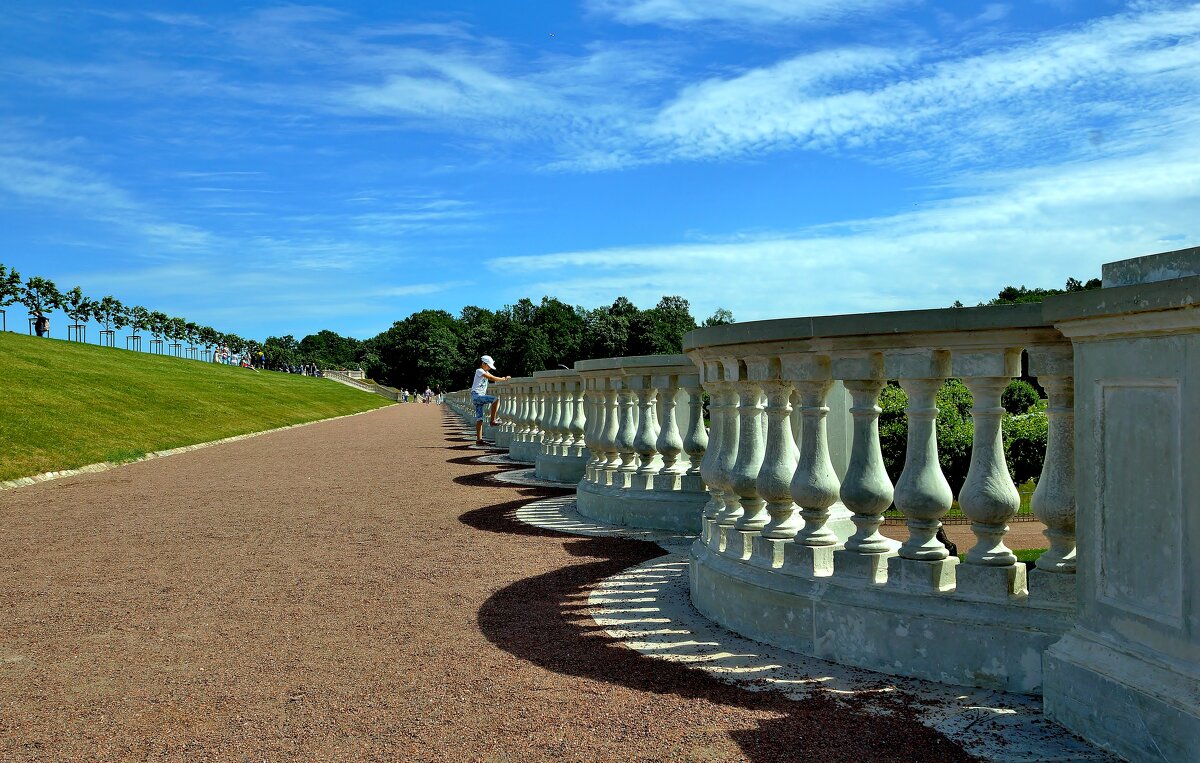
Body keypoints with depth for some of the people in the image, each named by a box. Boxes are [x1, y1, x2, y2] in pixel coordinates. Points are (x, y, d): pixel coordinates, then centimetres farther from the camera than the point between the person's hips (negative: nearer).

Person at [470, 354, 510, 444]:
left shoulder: (486, 372, 22)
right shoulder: (479, 371, -7)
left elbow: (493, 378, 9)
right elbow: (492, 378, -16)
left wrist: (503, 378, -7)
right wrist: (504, 379, -13)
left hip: (480, 397, 10)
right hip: (476, 395, -10)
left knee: (479, 418, 5)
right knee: (496, 399, -24)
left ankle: (479, 439, 4)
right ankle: (492, 420, -19)